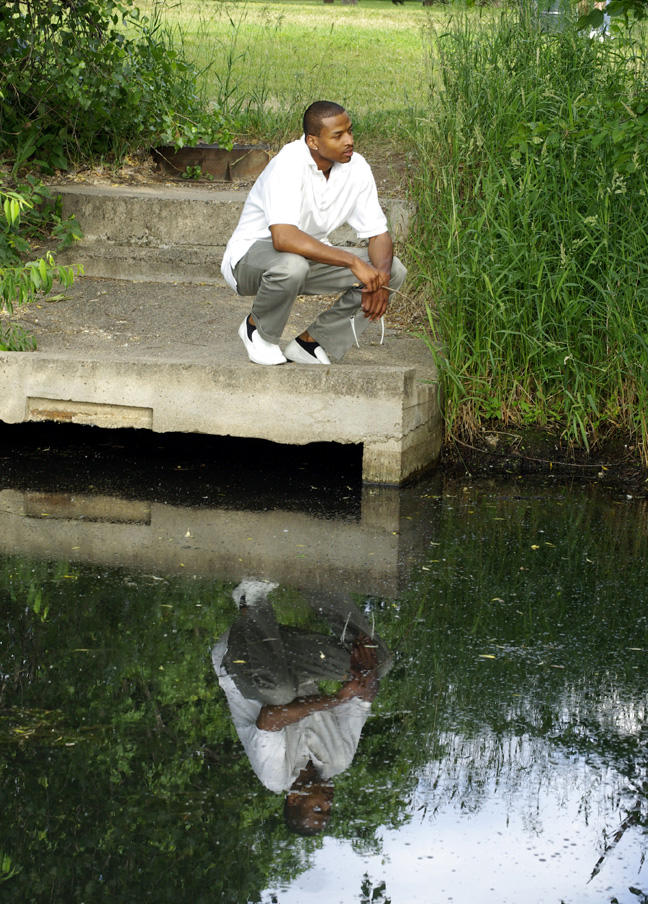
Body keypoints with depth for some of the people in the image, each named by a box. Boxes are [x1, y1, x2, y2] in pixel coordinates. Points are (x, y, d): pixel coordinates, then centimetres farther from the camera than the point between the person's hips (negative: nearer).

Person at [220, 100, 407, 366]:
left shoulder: (357, 168, -9)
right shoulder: (289, 164, -29)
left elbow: (378, 234, -3)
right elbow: (283, 237, -41)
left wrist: (380, 277, -26)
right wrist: (352, 261, -42)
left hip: (312, 258, 6)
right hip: (251, 255, -6)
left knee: (394, 271, -10)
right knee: (292, 264, -41)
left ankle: (310, 342, -1)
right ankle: (257, 329, -7)